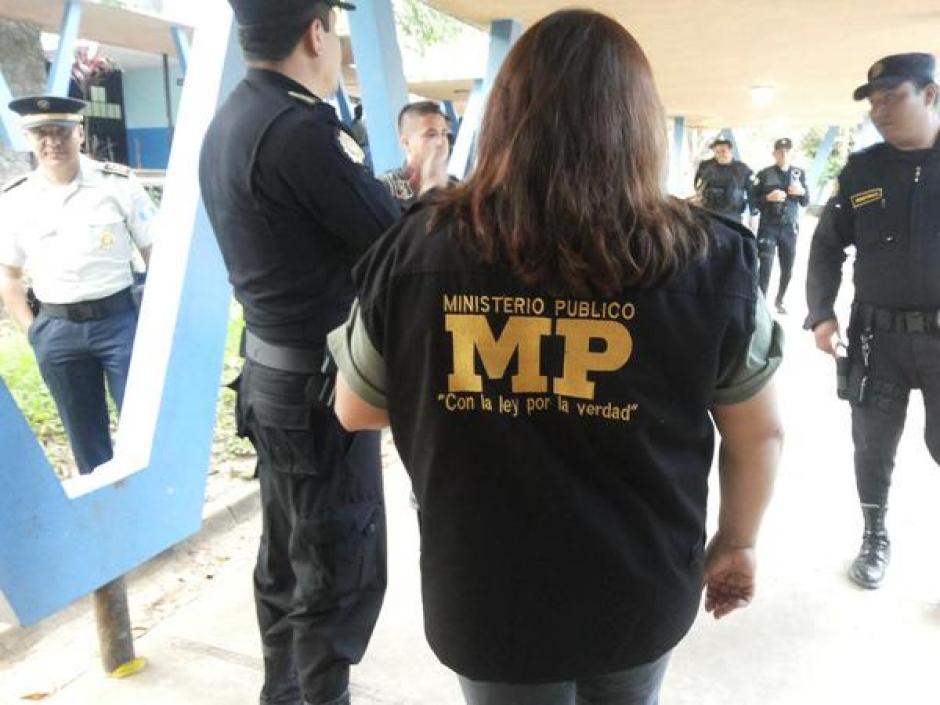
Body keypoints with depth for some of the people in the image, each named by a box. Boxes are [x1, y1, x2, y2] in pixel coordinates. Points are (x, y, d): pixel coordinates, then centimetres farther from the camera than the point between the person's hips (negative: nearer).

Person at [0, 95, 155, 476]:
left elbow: (156, 254, -1)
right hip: (56, 331, 3)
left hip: (120, 318, -2)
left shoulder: (118, 183, -4)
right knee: (86, 438, 15)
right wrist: (32, 330, 3)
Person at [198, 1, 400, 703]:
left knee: (288, 557, 22)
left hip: (272, 369, 9)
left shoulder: (228, 121, 8)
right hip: (321, 380, -9)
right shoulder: (300, 127, -20)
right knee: (342, 570, 6)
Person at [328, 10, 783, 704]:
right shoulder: (708, 259, -16)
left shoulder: (417, 249, -17)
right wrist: (738, 541, 14)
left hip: (482, 597, -1)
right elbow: (759, 433, -3)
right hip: (639, 592, 2)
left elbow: (356, 410, -3)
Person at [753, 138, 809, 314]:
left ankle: (779, 300, 29)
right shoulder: (764, 174, -1)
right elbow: (753, 201, -2)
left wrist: (802, 192, -12)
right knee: (765, 267, -10)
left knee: (788, 268, 10)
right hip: (768, 227, -3)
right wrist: (768, 197, -20)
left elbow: (806, 202, 9)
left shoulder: (799, 173, 6)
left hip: (790, 228, 3)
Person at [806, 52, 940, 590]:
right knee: (874, 446, 10)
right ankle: (876, 537, 30)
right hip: (877, 336, 2)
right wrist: (822, 314, -4)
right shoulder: (862, 171, 4)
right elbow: (827, 246, 7)